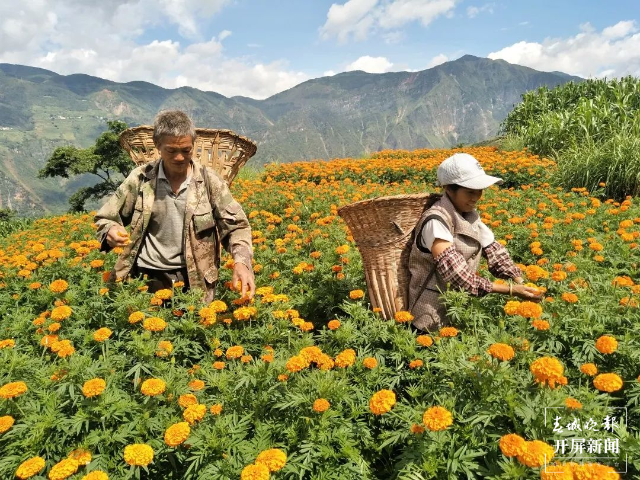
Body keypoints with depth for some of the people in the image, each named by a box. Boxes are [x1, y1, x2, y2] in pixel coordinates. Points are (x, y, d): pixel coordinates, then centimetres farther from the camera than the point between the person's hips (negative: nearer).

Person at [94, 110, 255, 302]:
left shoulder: (209, 180, -2)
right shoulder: (141, 178, -1)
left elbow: (236, 226, 0)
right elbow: (104, 219, 8)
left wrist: (241, 262, -18)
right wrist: (111, 232, -16)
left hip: (194, 279, 0)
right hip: (147, 276, 0)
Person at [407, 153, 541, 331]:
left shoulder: (469, 215, 4)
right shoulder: (436, 221, -21)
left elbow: (494, 250, 3)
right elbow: (456, 275, -25)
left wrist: (521, 283, -11)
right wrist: (510, 290, -26)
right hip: (436, 311, -7)